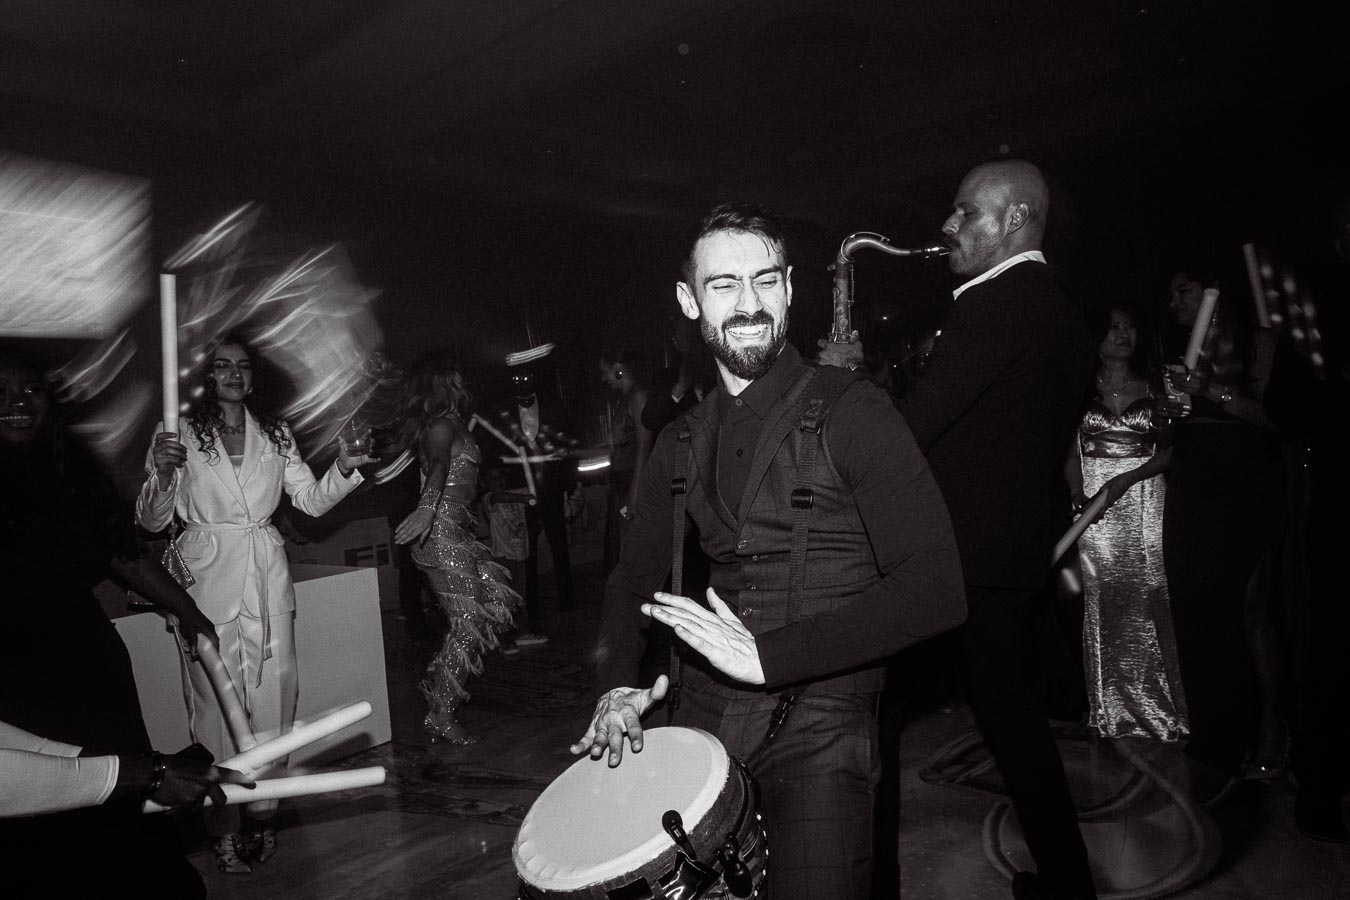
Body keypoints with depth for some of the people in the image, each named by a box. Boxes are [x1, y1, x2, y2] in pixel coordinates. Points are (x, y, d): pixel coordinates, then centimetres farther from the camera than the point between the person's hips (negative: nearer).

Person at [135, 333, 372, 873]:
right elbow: (151, 522, 0)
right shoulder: (180, 436, 0)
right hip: (207, 583, -3)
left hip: (267, 581, 3)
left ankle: (263, 813, 21)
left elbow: (312, 500, 7)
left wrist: (343, 469, -11)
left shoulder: (275, 435, 10)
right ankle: (223, 828, 14)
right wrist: (163, 475, -19)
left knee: (272, 697, 5)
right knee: (216, 703, 0)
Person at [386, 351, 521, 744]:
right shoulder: (444, 424, -13)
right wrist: (427, 507, -49)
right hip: (442, 532, -10)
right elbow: (438, 464, -34)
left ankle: (438, 680, 20)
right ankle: (441, 715, 2)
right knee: (468, 621, -6)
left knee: (493, 602, 13)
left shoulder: (451, 423, 15)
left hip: (455, 531, 10)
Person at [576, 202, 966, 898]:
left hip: (819, 718, -4)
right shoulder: (681, 444, 9)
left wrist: (768, 654, -20)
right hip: (698, 712, 5)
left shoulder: (851, 412, -8)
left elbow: (935, 590, -15)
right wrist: (618, 684, -2)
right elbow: (634, 576, 16)